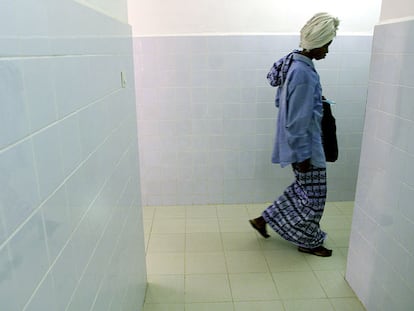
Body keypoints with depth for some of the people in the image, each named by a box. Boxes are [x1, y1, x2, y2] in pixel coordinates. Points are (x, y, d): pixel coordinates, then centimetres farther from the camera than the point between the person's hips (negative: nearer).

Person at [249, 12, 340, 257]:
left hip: (301, 142, 10)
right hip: (305, 144, -10)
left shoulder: (295, 64, 7)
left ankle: (264, 219, 30)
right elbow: (298, 120, -24)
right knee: (313, 195, 7)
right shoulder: (304, 73, -24)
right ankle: (309, 242, 27)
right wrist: (303, 154, -19)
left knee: (303, 189, 22)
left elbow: (281, 101, 17)